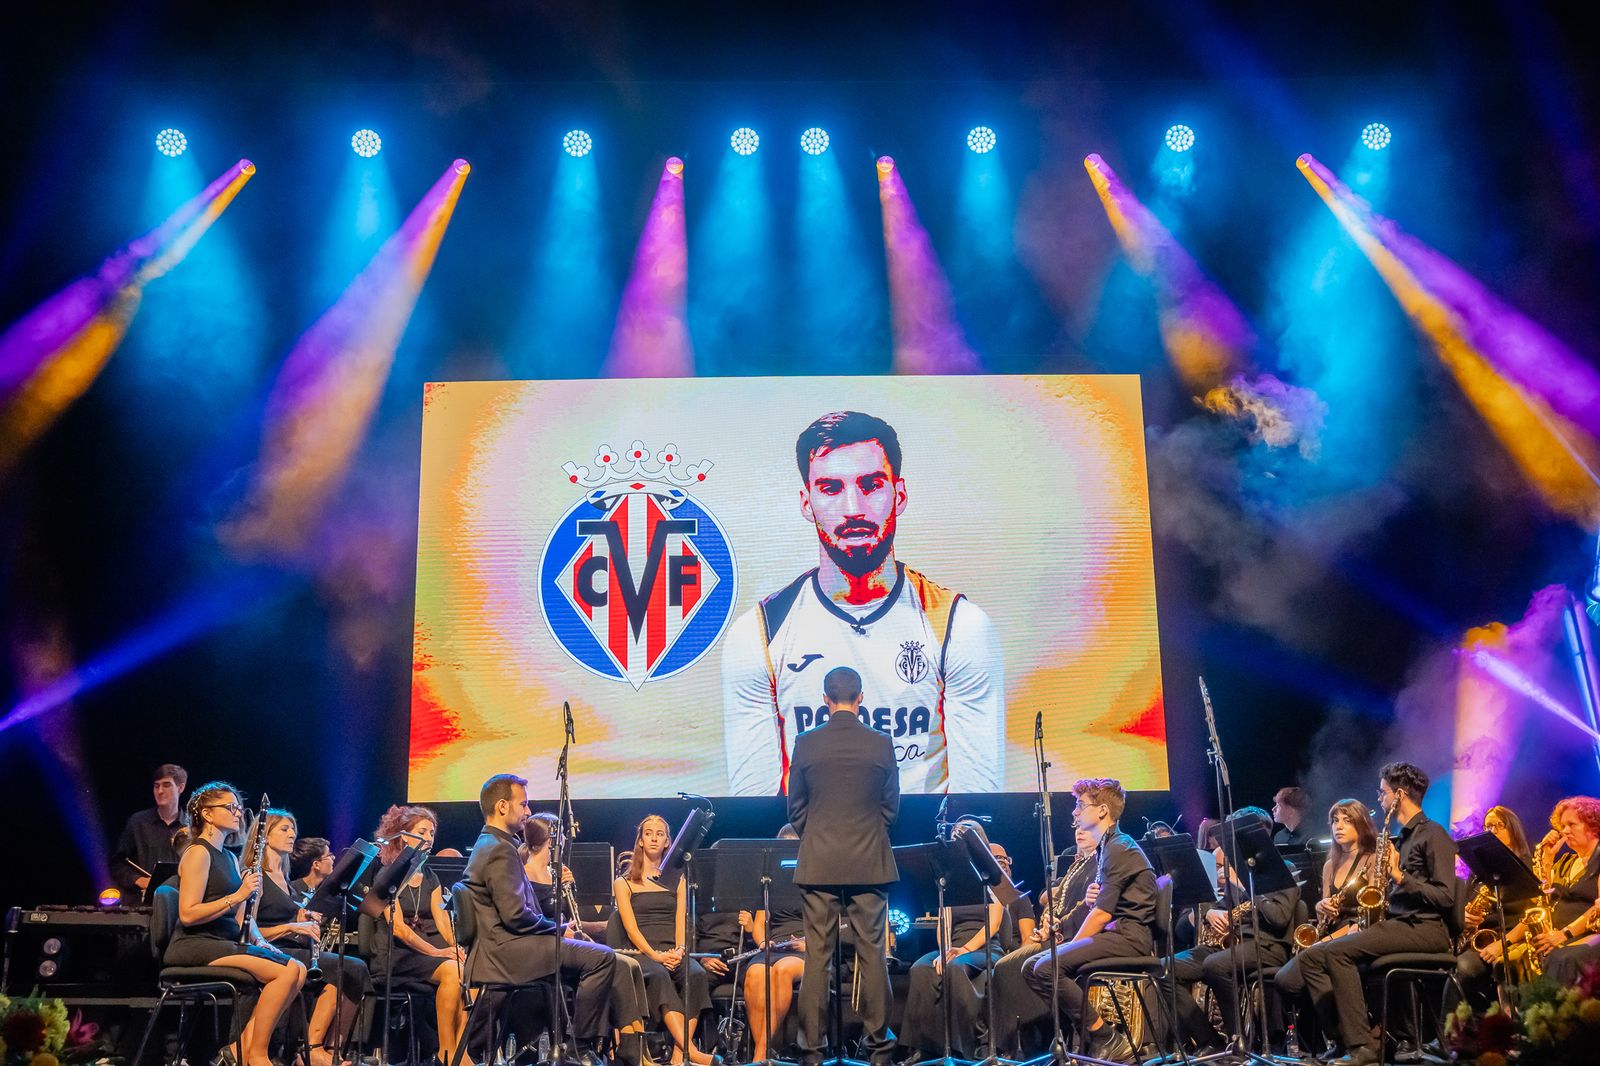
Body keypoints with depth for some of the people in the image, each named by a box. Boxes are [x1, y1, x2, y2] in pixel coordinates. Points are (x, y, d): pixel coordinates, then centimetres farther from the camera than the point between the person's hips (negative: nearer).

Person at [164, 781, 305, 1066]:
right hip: (195, 945, -8)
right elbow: (188, 915, -17)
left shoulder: (229, 857, 20)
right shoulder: (198, 853, -7)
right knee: (287, 971, -24)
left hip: (225, 943, 8)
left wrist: (258, 941, 1)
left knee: (297, 970, -12)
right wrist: (238, 896, -19)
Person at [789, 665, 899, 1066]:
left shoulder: (806, 743, -4)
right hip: (870, 864, 0)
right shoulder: (881, 744, -4)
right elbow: (891, 806, 4)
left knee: (816, 957, 3)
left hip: (818, 863, 0)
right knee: (872, 954, 6)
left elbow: (795, 807, 3)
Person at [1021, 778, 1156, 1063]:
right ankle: (1085, 1029, -4)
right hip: (1114, 932, 10)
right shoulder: (1105, 848, 19)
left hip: (1129, 935, -10)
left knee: (1047, 967, -25)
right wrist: (1093, 899, 1)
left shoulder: (1118, 848, -11)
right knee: (1032, 967, 1)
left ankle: (1108, 1038, -16)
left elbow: (1102, 913, -16)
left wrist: (1071, 946, -10)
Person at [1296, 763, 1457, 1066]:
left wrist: (1399, 876, -16)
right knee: (1310, 957, -5)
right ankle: (1345, 1037, -14)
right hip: (1396, 923, 9)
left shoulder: (1432, 834, -5)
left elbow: (1446, 897, -14)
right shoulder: (1404, 837, 23)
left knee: (1338, 952, -28)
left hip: (1424, 928, -9)